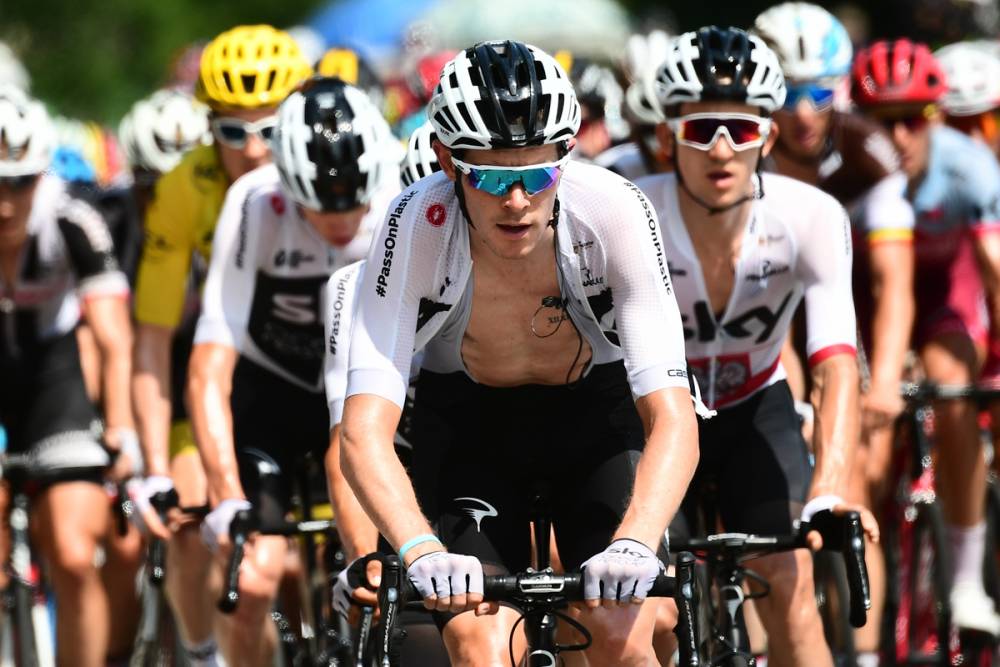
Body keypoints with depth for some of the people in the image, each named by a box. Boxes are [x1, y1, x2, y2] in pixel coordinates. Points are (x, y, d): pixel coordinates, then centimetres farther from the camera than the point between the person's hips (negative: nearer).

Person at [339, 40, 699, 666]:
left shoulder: (615, 212, -30)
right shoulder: (416, 225, -31)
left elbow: (674, 423, -34)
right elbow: (364, 433, -36)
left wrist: (634, 544, -52)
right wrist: (422, 551, -54)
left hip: (596, 411, 0)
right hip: (467, 420, 0)